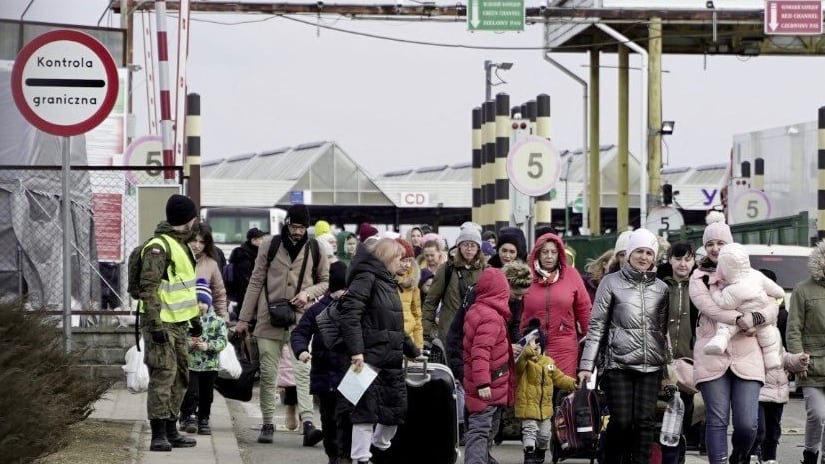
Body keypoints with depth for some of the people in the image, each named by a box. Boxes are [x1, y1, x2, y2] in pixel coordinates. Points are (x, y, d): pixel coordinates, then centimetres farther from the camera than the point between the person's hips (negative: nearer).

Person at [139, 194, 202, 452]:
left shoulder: (181, 245, 17)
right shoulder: (158, 247, -15)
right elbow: (148, 288, -21)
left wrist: (195, 318, 25)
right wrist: (155, 324, -25)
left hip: (179, 324, 10)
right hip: (162, 324, -10)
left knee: (180, 378, 14)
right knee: (162, 377, -11)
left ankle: (171, 430, 21)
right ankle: (159, 436, -11)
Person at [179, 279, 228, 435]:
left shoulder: (217, 321, 3)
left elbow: (222, 340, -4)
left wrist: (208, 346, -19)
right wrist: (187, 345, -21)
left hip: (209, 365, 2)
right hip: (189, 363, -2)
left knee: (206, 395, 9)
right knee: (191, 393, -8)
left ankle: (203, 420, 19)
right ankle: (189, 417, 4)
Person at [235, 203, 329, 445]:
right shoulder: (269, 245, 3)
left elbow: (326, 281, 13)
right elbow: (256, 282, 7)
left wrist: (308, 293, -8)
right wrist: (244, 318, 6)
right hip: (269, 319, 1)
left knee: (303, 372, -13)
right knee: (268, 374, 4)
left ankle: (308, 423, -21)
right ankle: (267, 424, 14)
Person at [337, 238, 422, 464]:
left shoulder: (387, 282, 21)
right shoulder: (366, 278, -9)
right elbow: (350, 314, -20)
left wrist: (413, 351, 37)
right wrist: (356, 350, -27)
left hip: (391, 360, 9)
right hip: (370, 358, -9)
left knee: (397, 409, 13)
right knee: (366, 411, -8)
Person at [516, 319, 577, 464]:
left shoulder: (548, 362, 9)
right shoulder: (523, 361, -11)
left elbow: (559, 378, 17)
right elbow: (519, 365, -36)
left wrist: (573, 383, 4)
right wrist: (528, 351, -52)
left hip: (545, 407, 6)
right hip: (528, 404, -6)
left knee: (544, 435, 16)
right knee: (529, 431, -13)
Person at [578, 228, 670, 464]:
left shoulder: (661, 288, 10)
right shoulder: (612, 282, 2)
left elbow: (664, 330, 15)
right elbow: (596, 325, 0)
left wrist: (668, 366, 11)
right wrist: (587, 364, -5)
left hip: (651, 367, 3)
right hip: (619, 364, -3)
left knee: (645, 422, -3)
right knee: (621, 421, -6)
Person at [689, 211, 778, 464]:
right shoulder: (699, 277, 10)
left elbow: (772, 305, 9)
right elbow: (707, 305, -8)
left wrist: (756, 318, -12)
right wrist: (739, 319, -20)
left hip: (746, 356, 1)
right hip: (713, 356, -1)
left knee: (747, 424, -5)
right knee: (717, 420, -4)